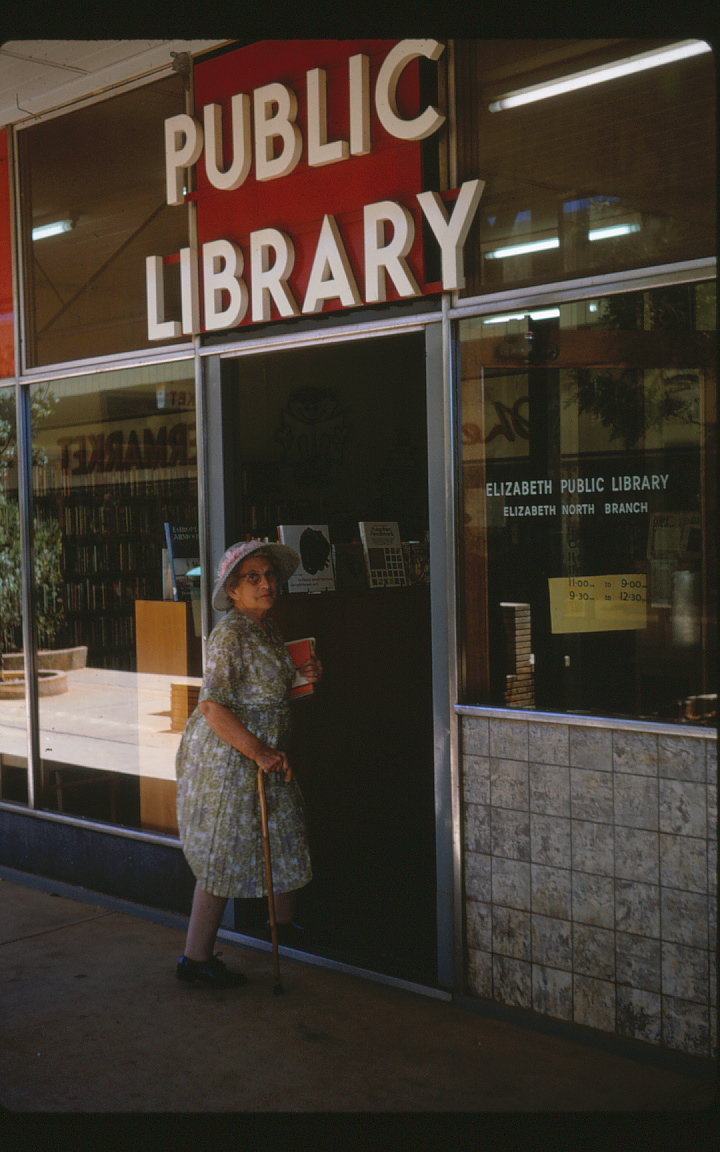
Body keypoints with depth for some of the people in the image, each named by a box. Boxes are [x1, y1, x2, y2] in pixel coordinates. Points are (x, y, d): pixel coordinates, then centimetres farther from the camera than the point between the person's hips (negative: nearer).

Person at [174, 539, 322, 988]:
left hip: (264, 756, 9)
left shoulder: (269, 629, 10)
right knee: (222, 854, -3)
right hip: (227, 758, -9)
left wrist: (306, 677, 4)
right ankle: (196, 959, 8)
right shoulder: (230, 635, -19)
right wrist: (259, 753, -26)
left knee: (282, 843, 16)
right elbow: (212, 706, -24)